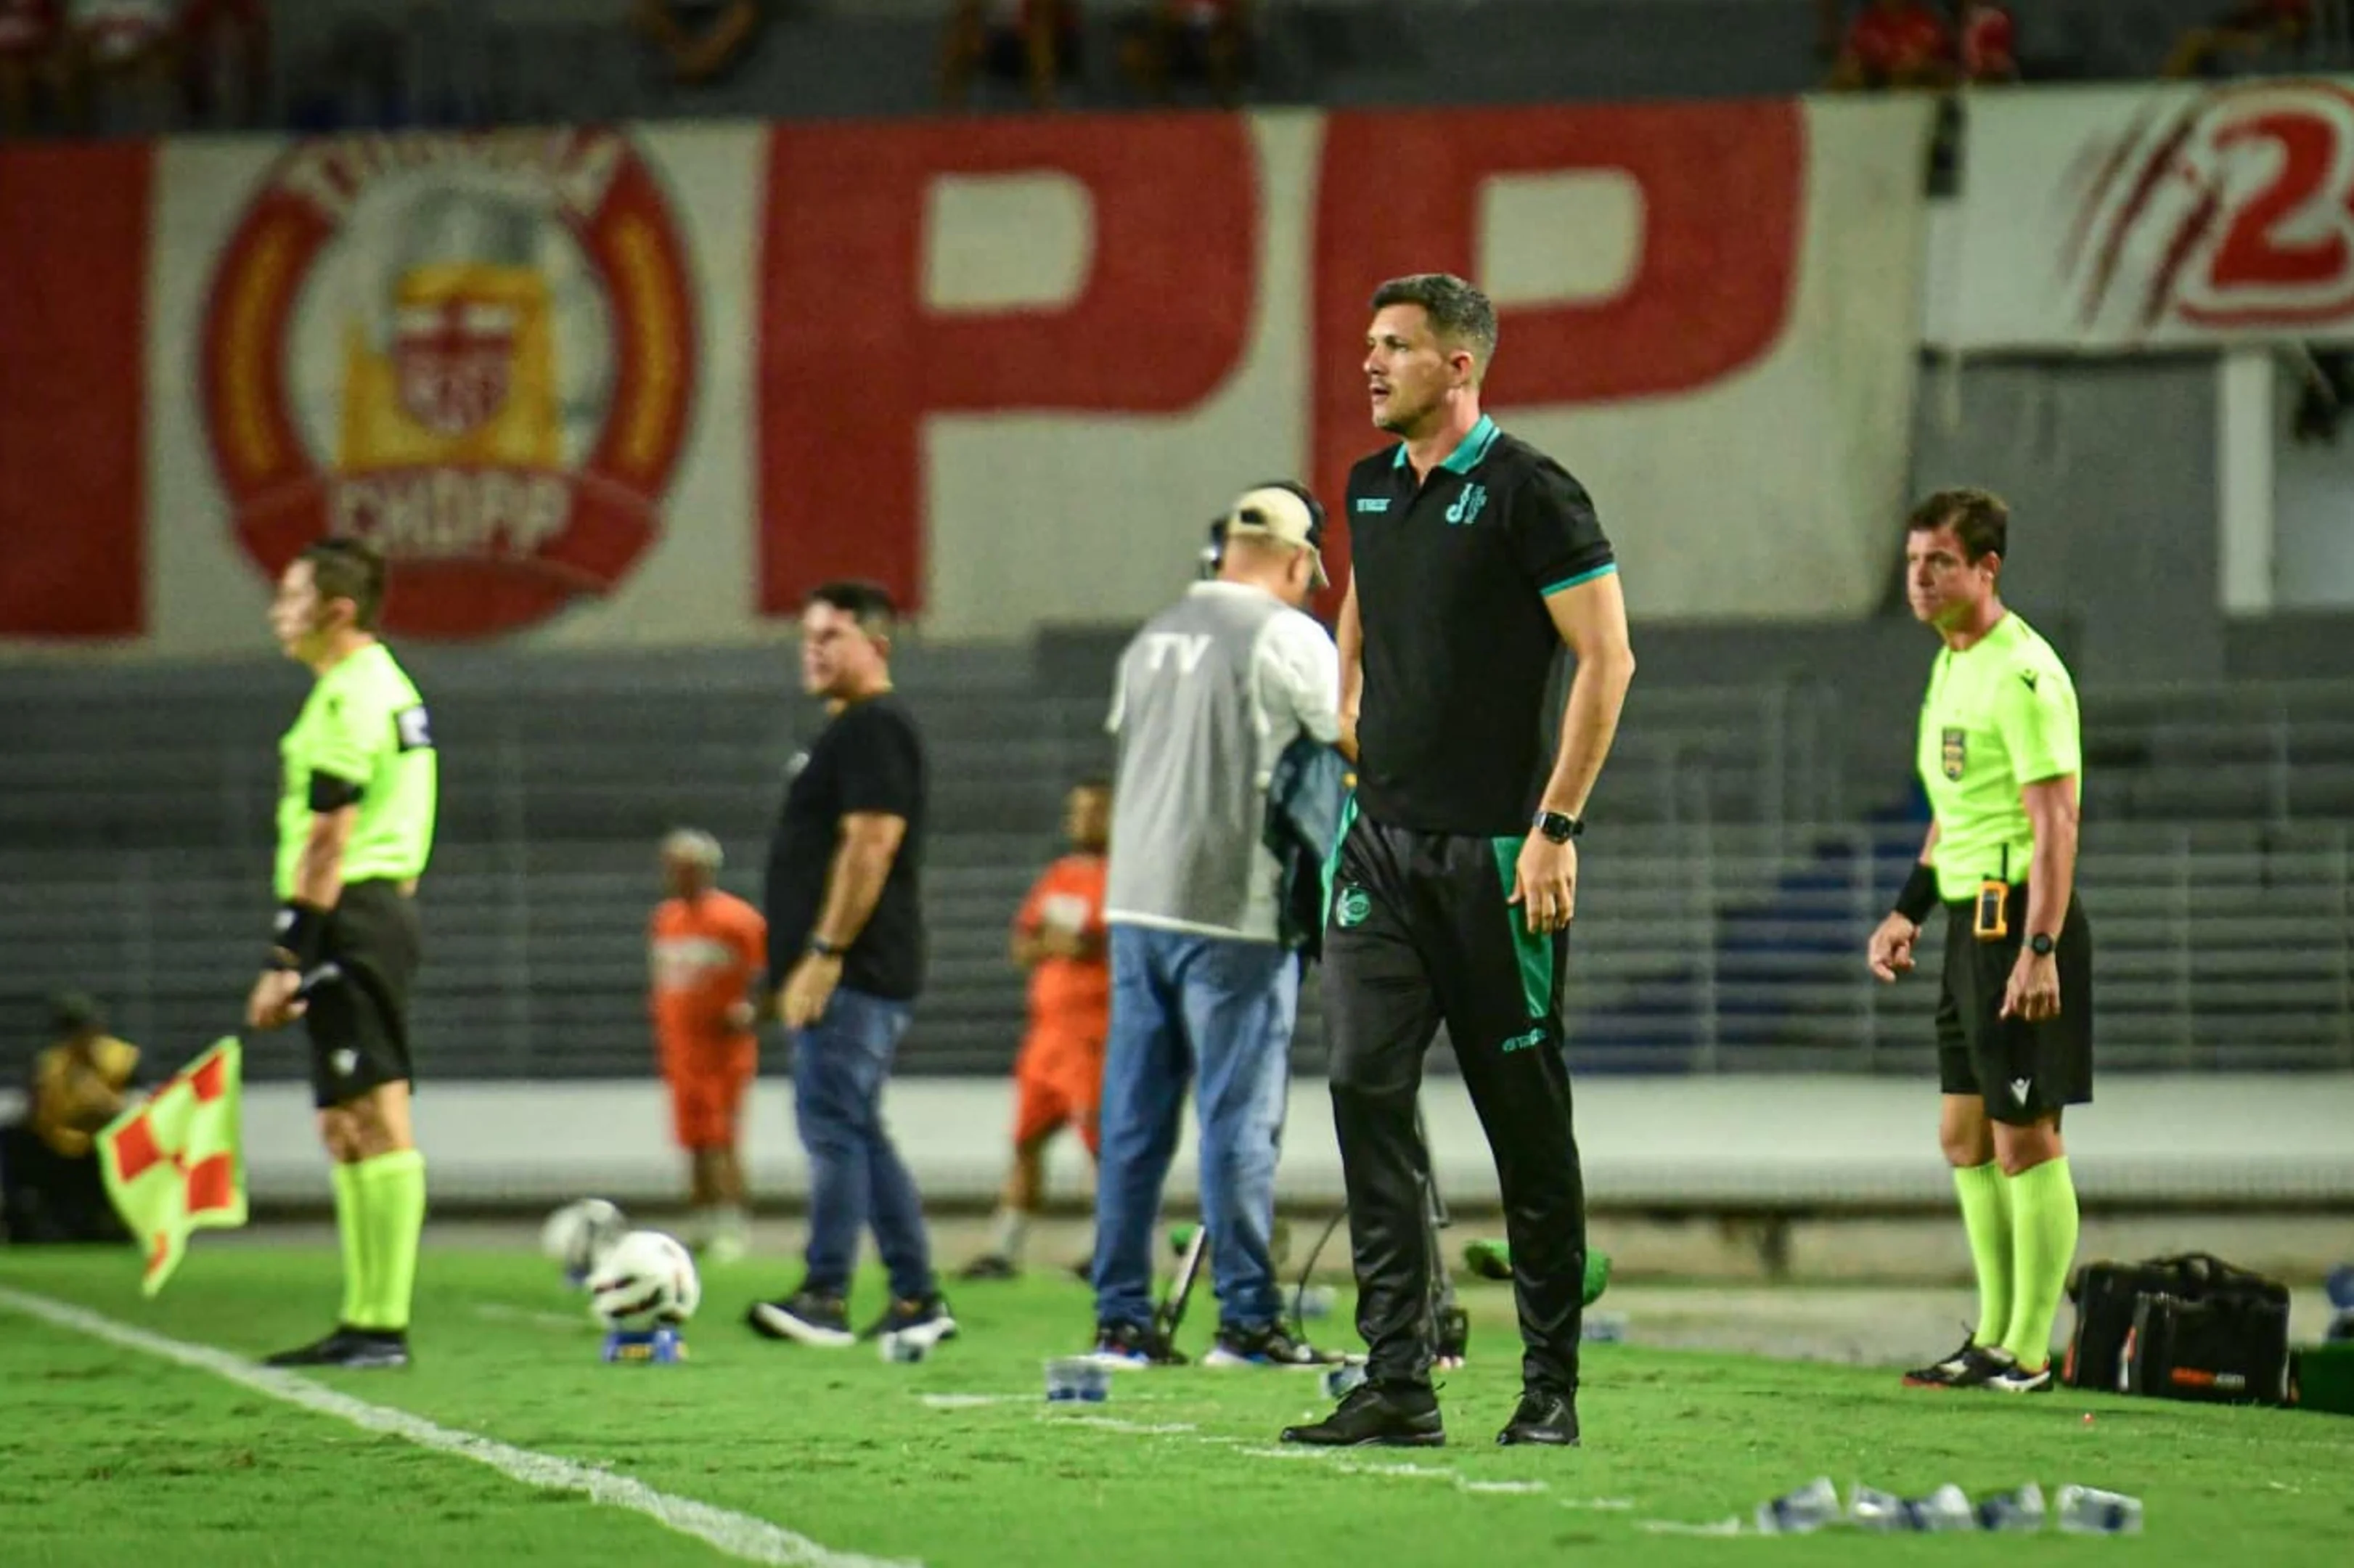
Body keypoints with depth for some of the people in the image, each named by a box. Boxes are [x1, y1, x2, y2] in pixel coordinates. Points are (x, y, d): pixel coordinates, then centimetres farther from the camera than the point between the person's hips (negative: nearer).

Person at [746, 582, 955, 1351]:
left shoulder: (875, 728, -11)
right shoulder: (844, 732, 22)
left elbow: (870, 845, -19)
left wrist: (821, 955, -22)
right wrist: (790, 971, 24)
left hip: (852, 972, -11)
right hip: (840, 978, 11)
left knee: (834, 1125, -13)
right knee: (856, 1134, 10)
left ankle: (825, 1295, -16)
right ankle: (918, 1301, 12)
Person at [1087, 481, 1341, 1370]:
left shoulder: (1153, 639, 15)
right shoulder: (1284, 636, -7)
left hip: (1134, 904, 6)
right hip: (1233, 909, -6)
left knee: (1133, 1119, 7)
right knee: (1239, 1115, -4)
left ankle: (1120, 1320, 7)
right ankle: (1247, 1321, -4)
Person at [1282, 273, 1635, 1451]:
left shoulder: (1527, 491, -9)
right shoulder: (1370, 490, 12)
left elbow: (1607, 658, -11)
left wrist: (1556, 827, -14)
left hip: (1495, 852, -6)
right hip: (1382, 843, 6)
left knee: (1525, 1115, 1)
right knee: (1365, 1086, -6)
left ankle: (1552, 1388, 11)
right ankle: (1397, 1384, -6)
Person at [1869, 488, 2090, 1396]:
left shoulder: (2023, 675, -15)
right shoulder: (1951, 665, 15)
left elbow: (2055, 820, -20)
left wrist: (2039, 949, -25)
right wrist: (1909, 911, 25)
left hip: (2019, 915, -10)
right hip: (1969, 921, 10)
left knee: (2025, 1141, -5)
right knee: (1966, 1140, 13)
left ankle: (2027, 1355, -1)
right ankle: (1994, 1337, 21)